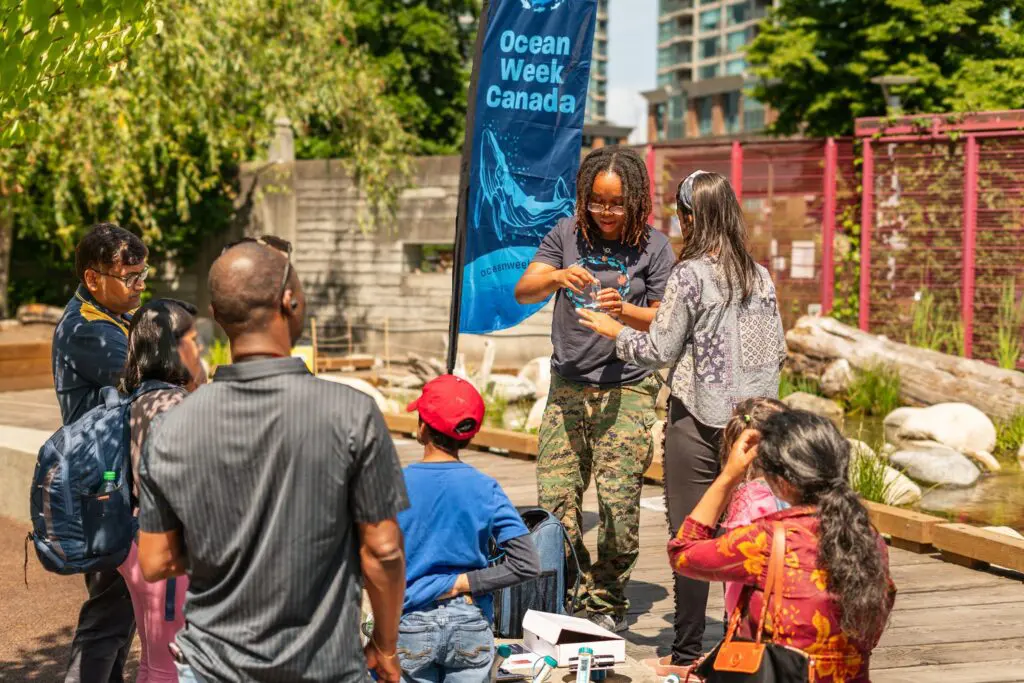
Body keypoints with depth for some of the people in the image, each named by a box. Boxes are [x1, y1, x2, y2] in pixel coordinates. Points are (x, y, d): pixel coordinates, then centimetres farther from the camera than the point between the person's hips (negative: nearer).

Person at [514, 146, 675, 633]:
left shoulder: (653, 247, 0)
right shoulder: (567, 235, 5)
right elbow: (523, 291, -3)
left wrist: (623, 310, -19)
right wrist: (557, 276, -23)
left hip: (627, 391, -2)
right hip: (568, 387, 3)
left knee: (618, 502, -5)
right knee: (555, 498, -1)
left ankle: (607, 605, 10)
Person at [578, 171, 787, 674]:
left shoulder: (690, 275, -11)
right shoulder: (760, 277, 5)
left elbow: (659, 351, -9)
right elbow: (778, 353, 9)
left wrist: (614, 330, 7)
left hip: (699, 420, -5)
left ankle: (687, 655, 5)